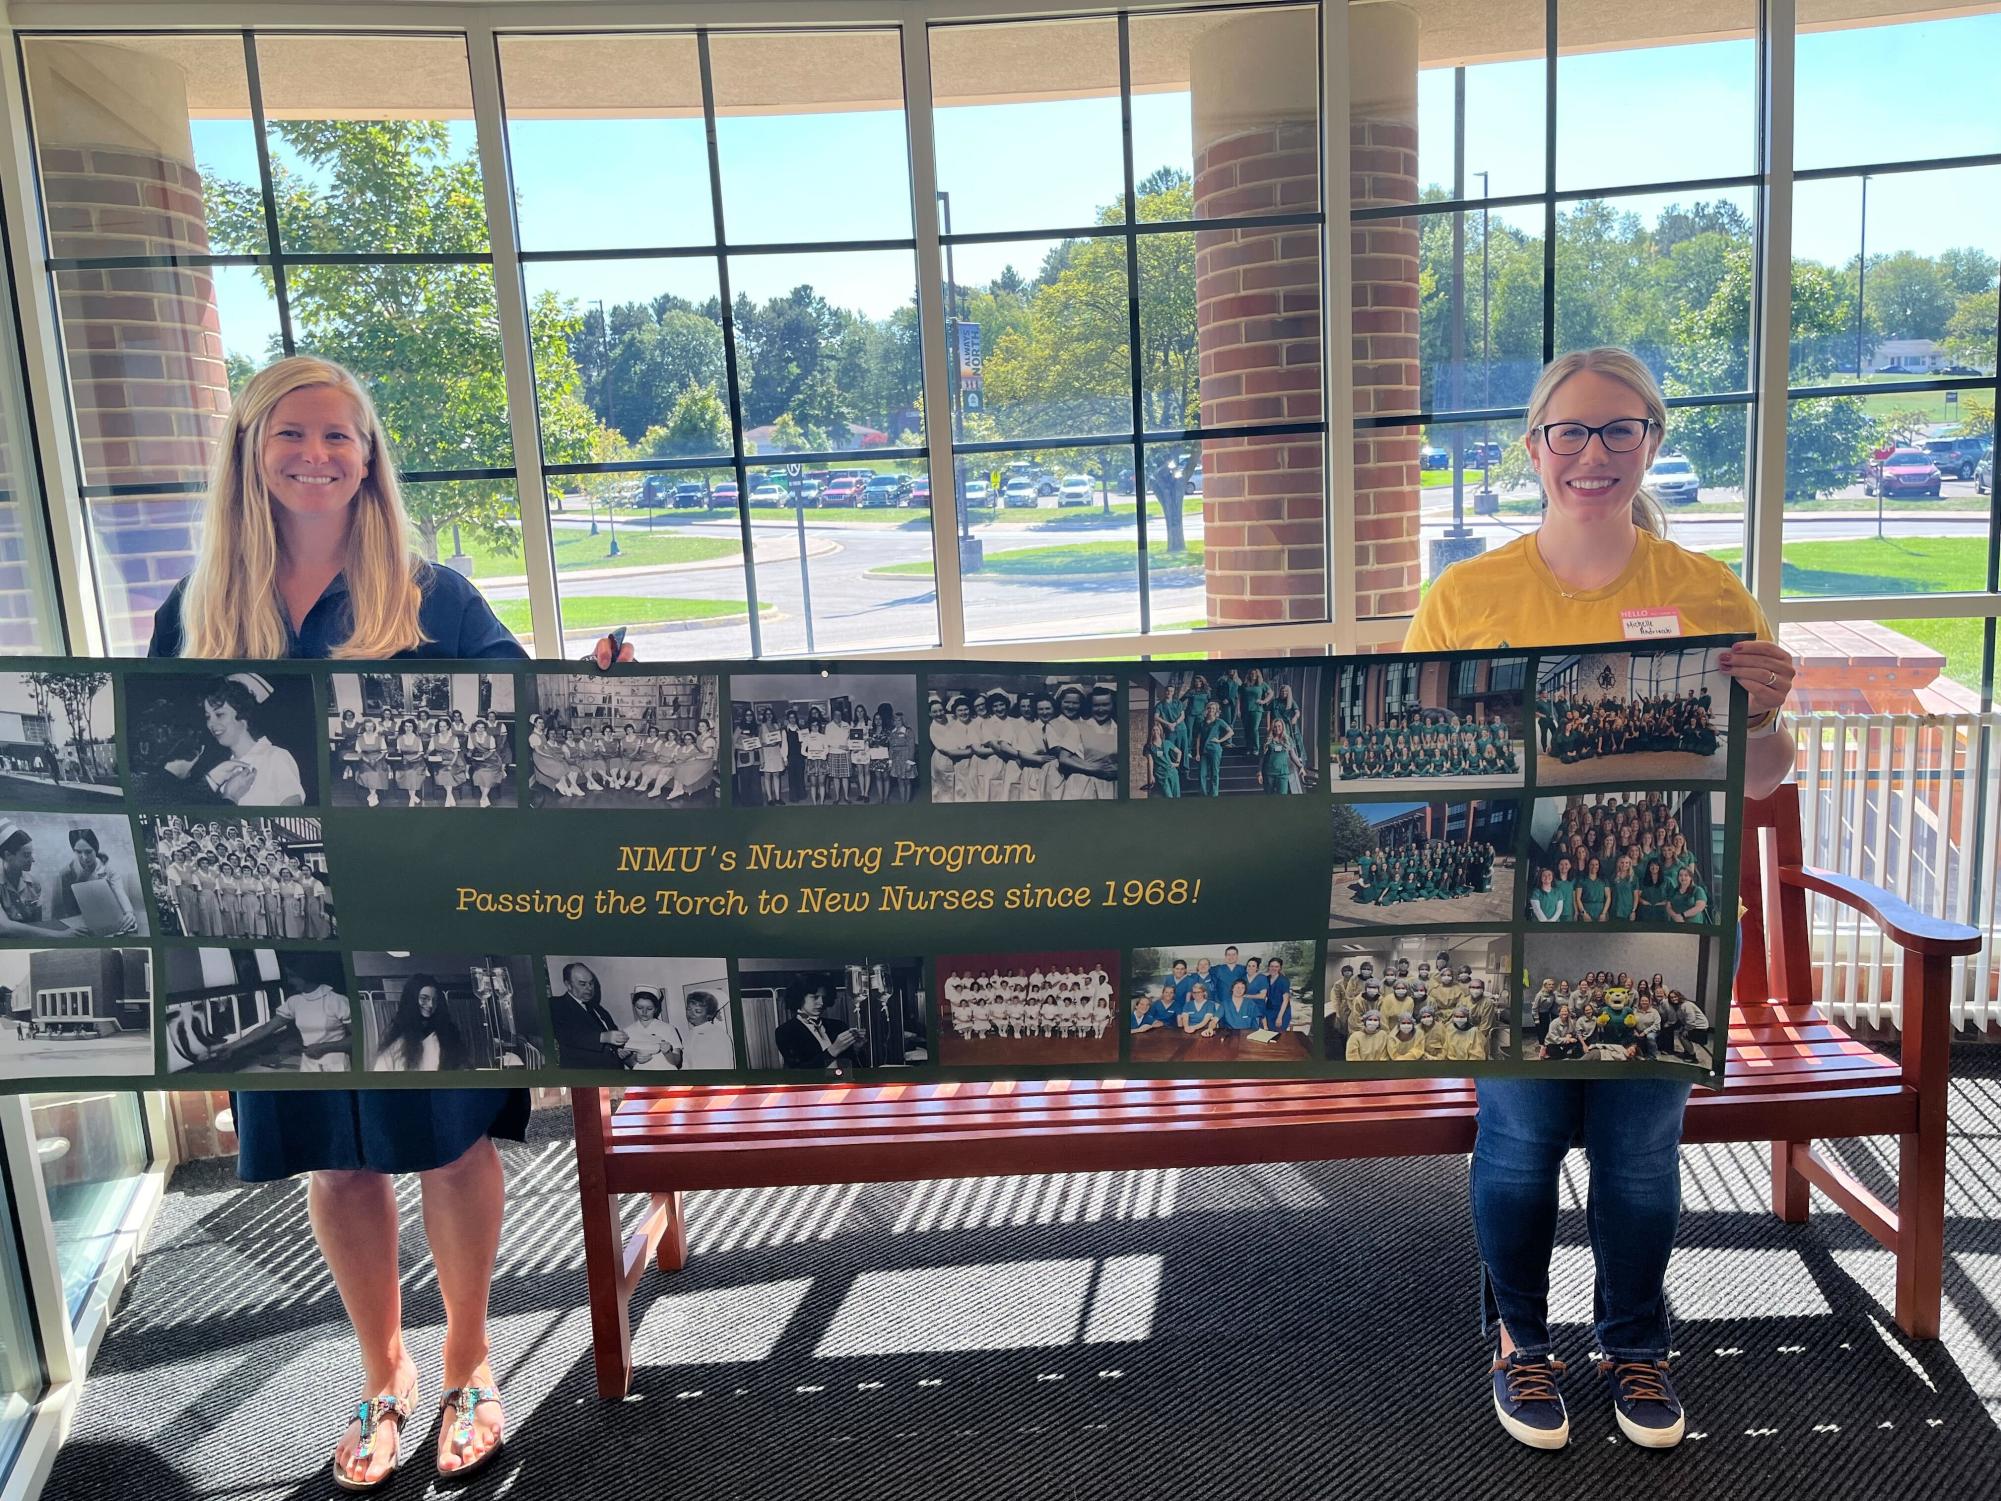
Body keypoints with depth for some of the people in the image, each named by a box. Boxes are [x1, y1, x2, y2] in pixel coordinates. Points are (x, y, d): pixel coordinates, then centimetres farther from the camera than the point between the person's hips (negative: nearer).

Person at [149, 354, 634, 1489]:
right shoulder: (198, 614, 5)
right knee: (334, 1155, 14)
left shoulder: (431, 596, -3)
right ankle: (384, 1372, 36)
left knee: (452, 1139, 7)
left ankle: (470, 1366, 31)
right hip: (280, 929, 3)